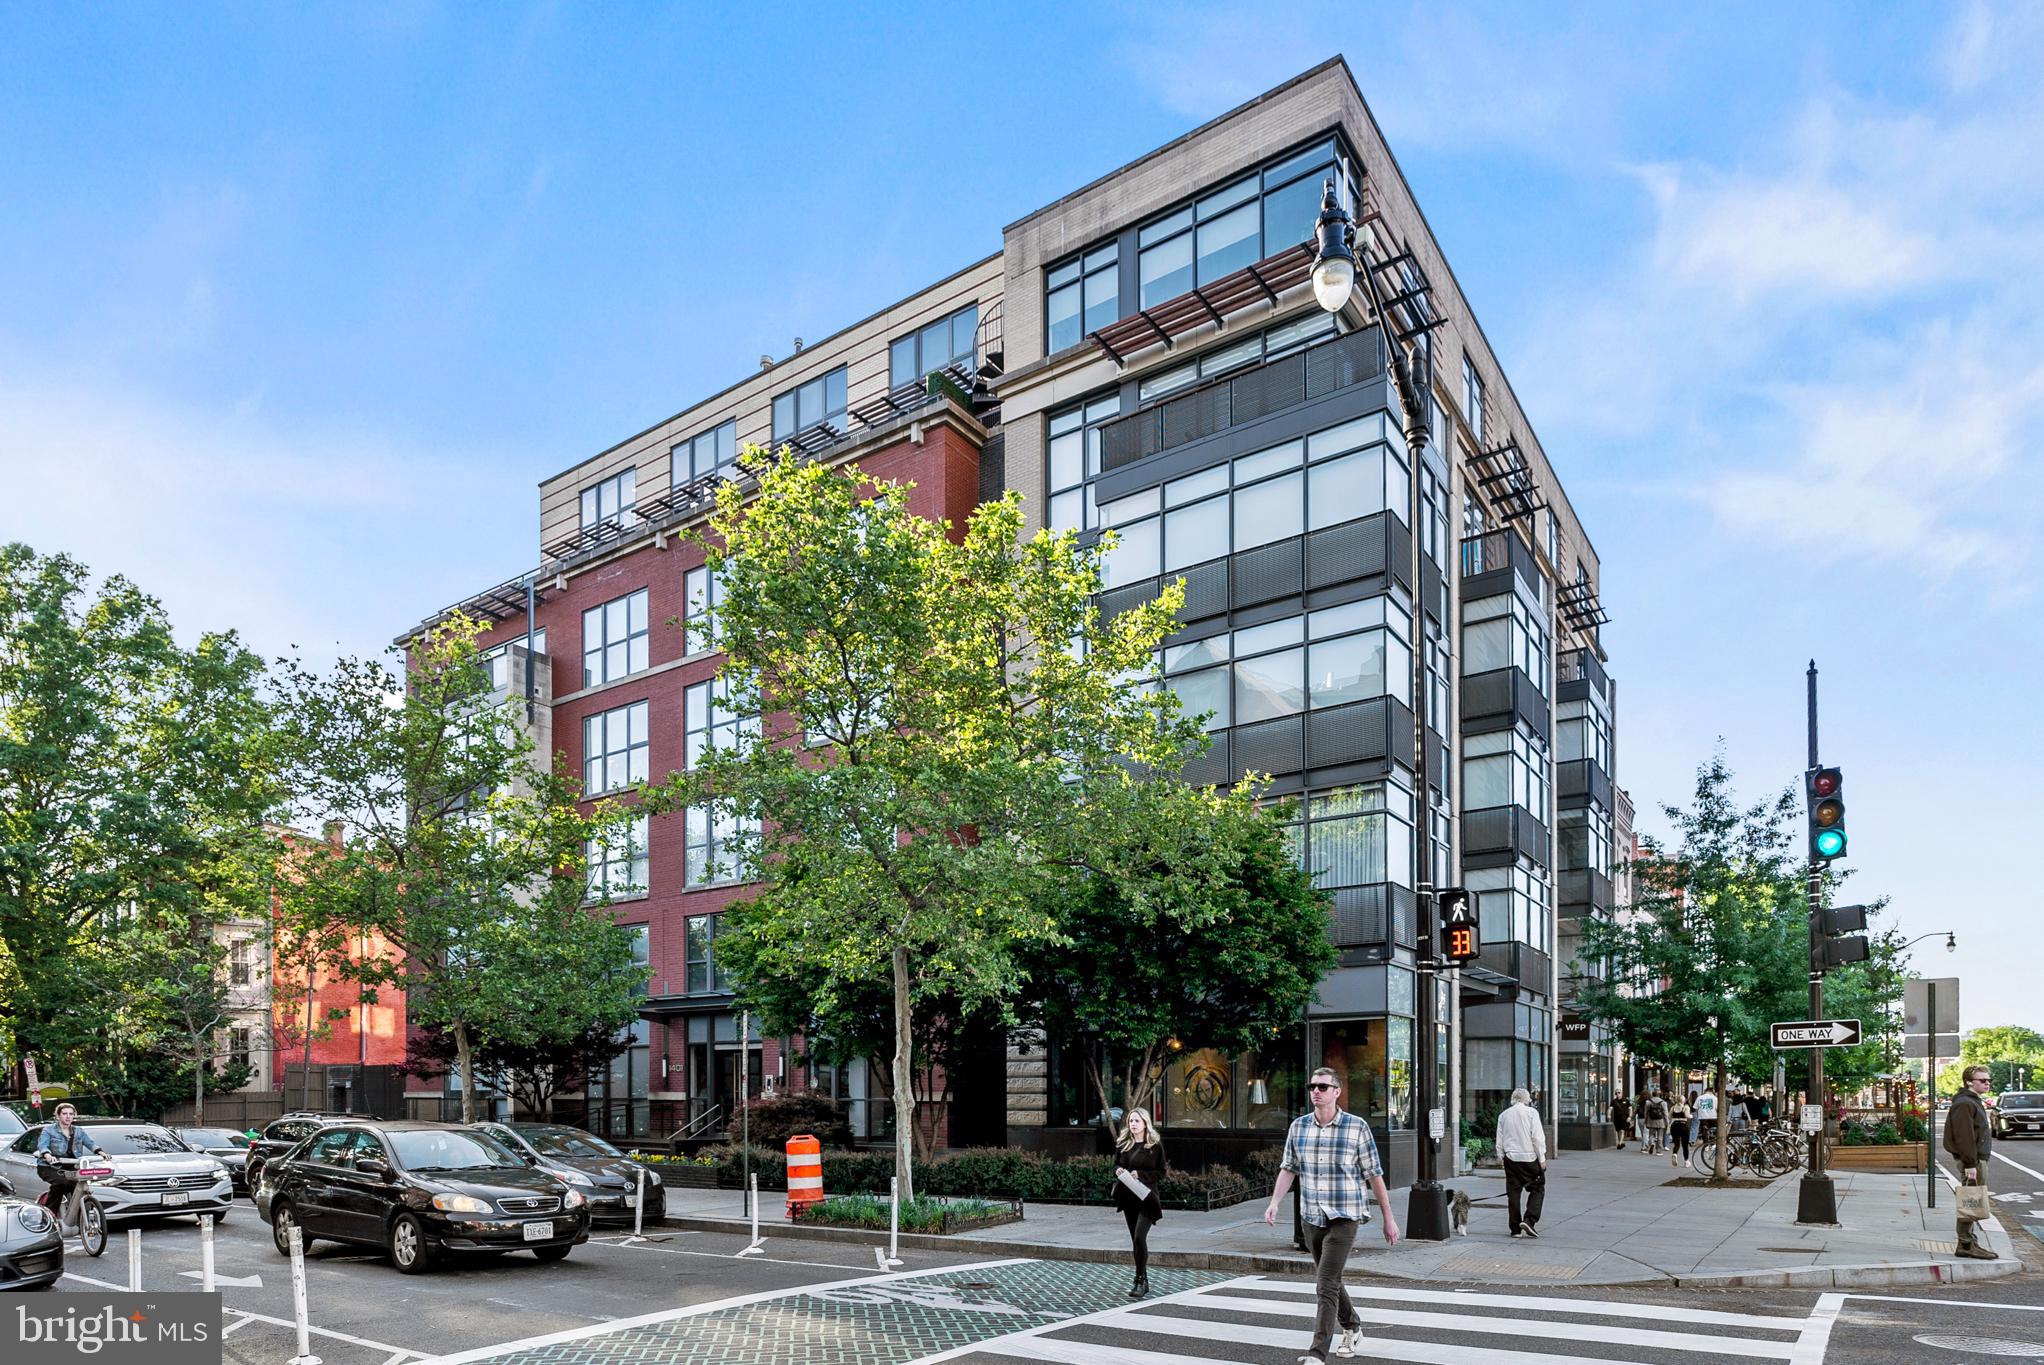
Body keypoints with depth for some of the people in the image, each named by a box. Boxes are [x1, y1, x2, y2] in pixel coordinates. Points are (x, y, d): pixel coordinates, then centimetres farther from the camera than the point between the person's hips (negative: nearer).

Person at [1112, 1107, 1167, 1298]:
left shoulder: (1155, 1146, -6)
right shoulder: (1123, 1144, 7)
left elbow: (1161, 1173, -5)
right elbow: (1116, 1165, 17)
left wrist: (1140, 1174, -17)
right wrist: (1118, 1170, -6)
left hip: (1146, 1198, -5)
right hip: (1128, 1198, 5)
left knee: (1139, 1237, -16)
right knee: (1135, 1239, 11)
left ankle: (1140, 1281, -8)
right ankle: (1142, 1280, 23)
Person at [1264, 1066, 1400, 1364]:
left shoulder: (1356, 1127, -9)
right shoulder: (1299, 1126, 1)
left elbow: (1374, 1175, -4)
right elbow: (1288, 1168, 9)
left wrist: (1388, 1218, -1)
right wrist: (1274, 1201, -4)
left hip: (1343, 1218, -5)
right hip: (1312, 1218, 5)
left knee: (1326, 1285, -13)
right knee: (1329, 1280, 20)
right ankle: (1351, 1327, 44)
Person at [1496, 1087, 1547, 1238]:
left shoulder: (1503, 1115, 9)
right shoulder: (1531, 1112, -4)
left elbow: (1499, 1140, 11)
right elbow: (1537, 1137, -8)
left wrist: (1501, 1157, 17)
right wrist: (1542, 1158, -3)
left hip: (1510, 1158, 4)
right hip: (1529, 1157, -4)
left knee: (1513, 1193, 6)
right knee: (1537, 1189, 8)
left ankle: (1515, 1229, 7)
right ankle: (1529, 1220, -8)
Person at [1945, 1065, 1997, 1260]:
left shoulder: (1976, 1102, 19)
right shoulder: (1964, 1104, -16)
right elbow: (1964, 1136, -21)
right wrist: (1970, 1164, -24)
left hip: (1979, 1159, 10)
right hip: (1972, 1161, -10)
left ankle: (1968, 1243, 19)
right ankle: (1966, 1244, -4)